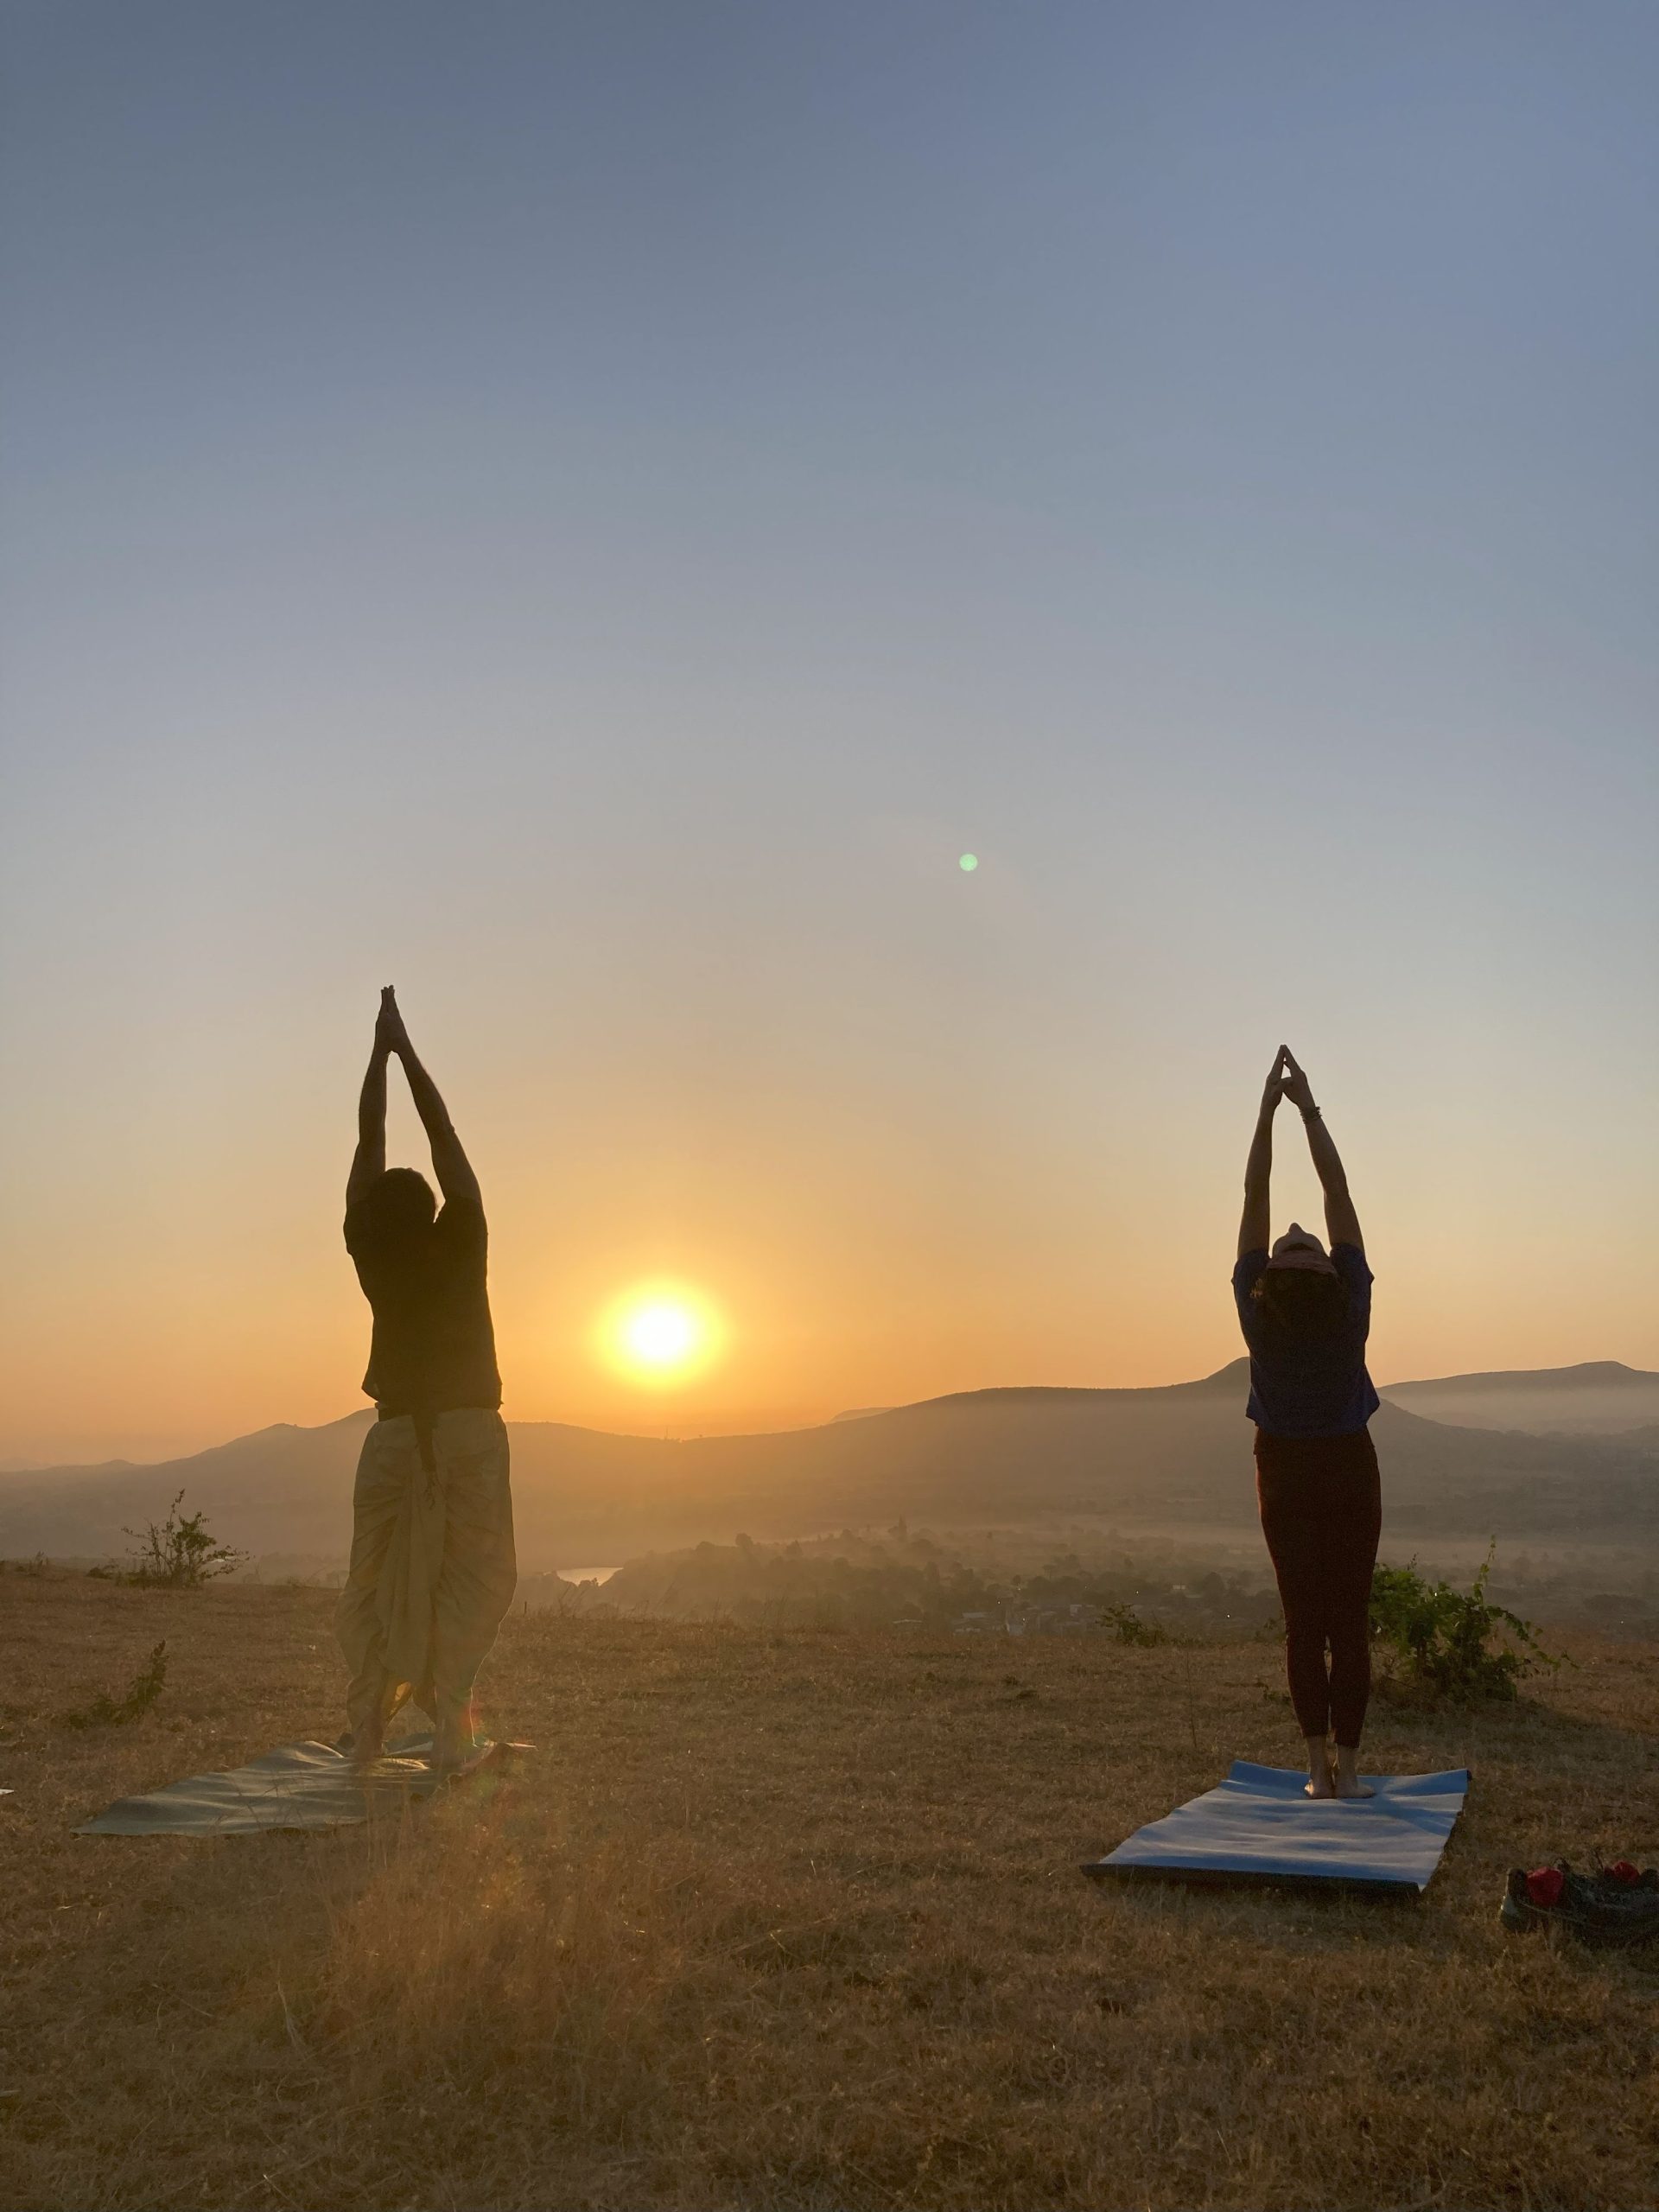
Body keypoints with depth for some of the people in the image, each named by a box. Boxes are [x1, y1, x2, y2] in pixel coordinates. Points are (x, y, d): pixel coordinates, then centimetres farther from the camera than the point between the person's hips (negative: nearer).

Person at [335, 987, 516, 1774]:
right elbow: (445, 1139, -8)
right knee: (470, 1581, 1)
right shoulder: (461, 1246, -11)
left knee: (377, 1582, 10)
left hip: (395, 1435, 2)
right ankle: (450, 1730, -5)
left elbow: (370, 1145, -2)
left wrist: (379, 1051, 2)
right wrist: (406, 1048, -2)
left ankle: (366, 1728, 8)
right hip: (467, 1433, -2)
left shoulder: (371, 1256, -6)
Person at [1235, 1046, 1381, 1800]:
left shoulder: (1257, 1311, -18)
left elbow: (1255, 1197, -17)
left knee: (1304, 1622, 5)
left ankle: (1319, 1767, 7)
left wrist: (1267, 1109, -14)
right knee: (1350, 1623, 4)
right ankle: (1345, 1766, 4)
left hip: (1286, 1475, 1)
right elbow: (1337, 1192, -19)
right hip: (1348, 1470, -1)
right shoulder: (1351, 1308, -19)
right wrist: (1308, 1108, -15)